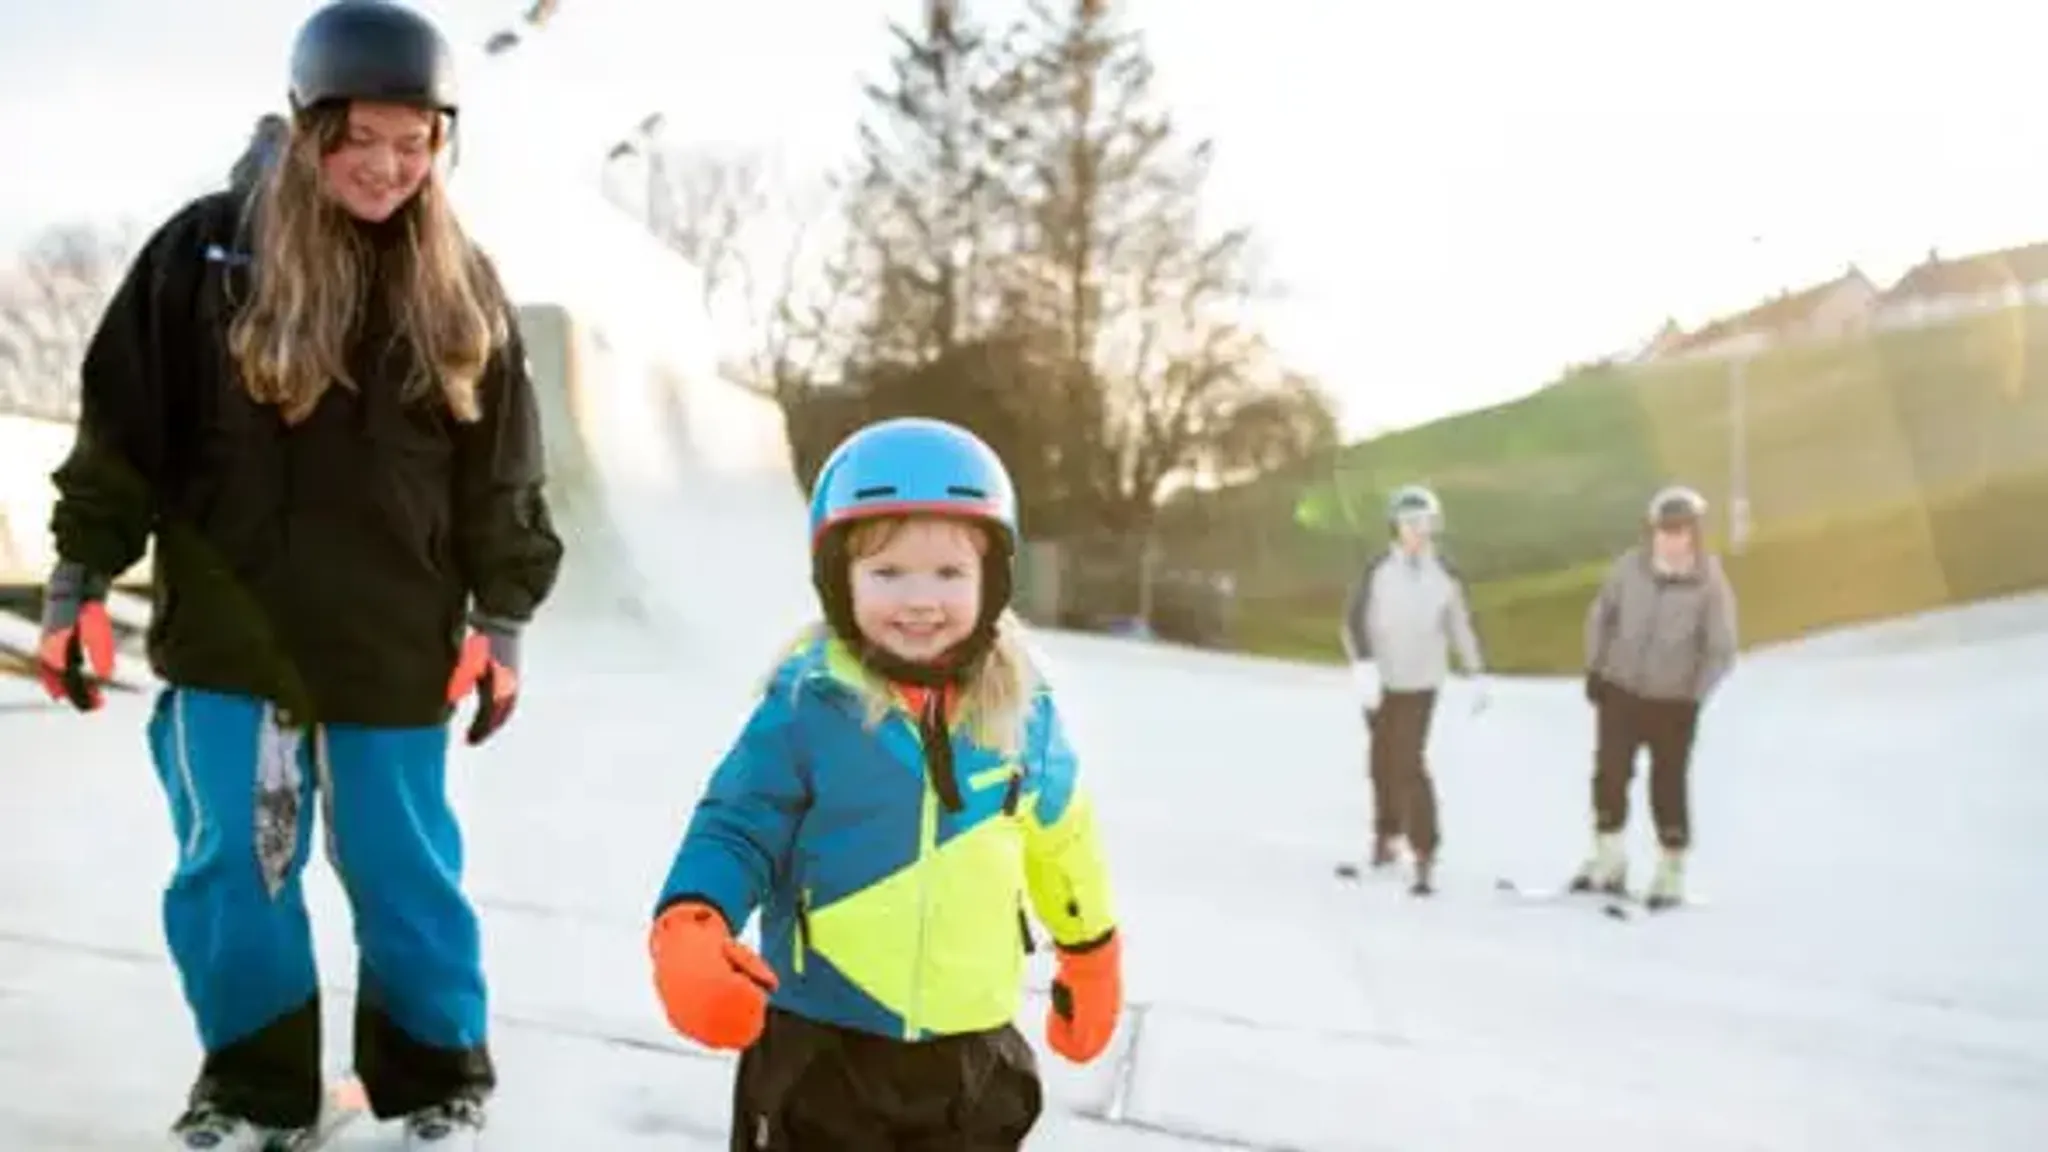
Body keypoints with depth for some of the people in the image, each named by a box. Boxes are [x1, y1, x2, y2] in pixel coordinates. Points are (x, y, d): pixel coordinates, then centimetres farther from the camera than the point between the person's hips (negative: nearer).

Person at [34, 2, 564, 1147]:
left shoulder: (464, 291, 2)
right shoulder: (208, 251, -3)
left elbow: (501, 475, 7)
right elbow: (123, 428, 0)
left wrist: (503, 619, 4)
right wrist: (82, 581, -1)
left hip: (395, 650, 0)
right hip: (229, 637, 0)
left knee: (405, 871, 9)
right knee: (231, 870, 6)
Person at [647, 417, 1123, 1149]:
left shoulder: (1020, 710, -3)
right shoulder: (806, 705, -14)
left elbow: (1060, 837, 13)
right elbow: (737, 832, -11)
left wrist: (1090, 949, 25)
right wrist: (689, 932, -30)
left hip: (971, 1056, 3)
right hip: (819, 1048, -3)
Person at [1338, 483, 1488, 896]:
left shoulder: (1445, 575, -4)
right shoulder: (1378, 569, -6)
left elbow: (1462, 627, 6)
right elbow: (1354, 621, -9)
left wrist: (1478, 676, 9)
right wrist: (1363, 666, -23)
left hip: (1419, 683, -2)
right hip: (1379, 680, 2)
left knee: (1410, 764, -12)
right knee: (1383, 762, 12)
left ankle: (1425, 855, -9)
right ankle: (1385, 836, 31)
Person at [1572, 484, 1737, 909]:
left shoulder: (1710, 582, -14)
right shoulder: (1630, 566, -7)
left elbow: (1720, 652, -9)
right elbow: (1601, 615, 8)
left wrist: (1693, 698, -11)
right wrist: (1594, 668, 7)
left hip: (1674, 703, -2)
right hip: (1620, 691, 3)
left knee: (1668, 786, 4)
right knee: (1609, 774, 1)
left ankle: (1671, 872, 20)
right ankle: (1609, 861, 17)